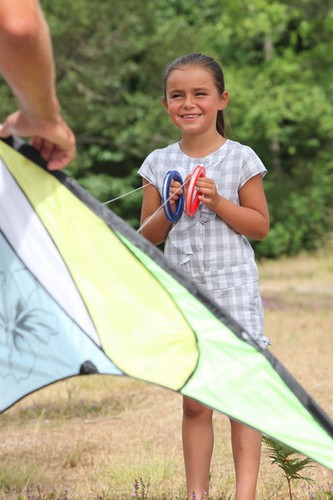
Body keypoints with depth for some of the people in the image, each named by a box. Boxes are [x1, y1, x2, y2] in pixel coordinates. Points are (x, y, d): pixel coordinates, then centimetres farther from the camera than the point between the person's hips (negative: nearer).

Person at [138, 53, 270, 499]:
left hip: (233, 287, -2)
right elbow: (148, 236, 10)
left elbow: (260, 226, -1)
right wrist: (170, 209, -9)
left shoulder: (240, 158, -1)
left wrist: (218, 202, -14)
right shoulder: (159, 164, 6)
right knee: (194, 404, 6)